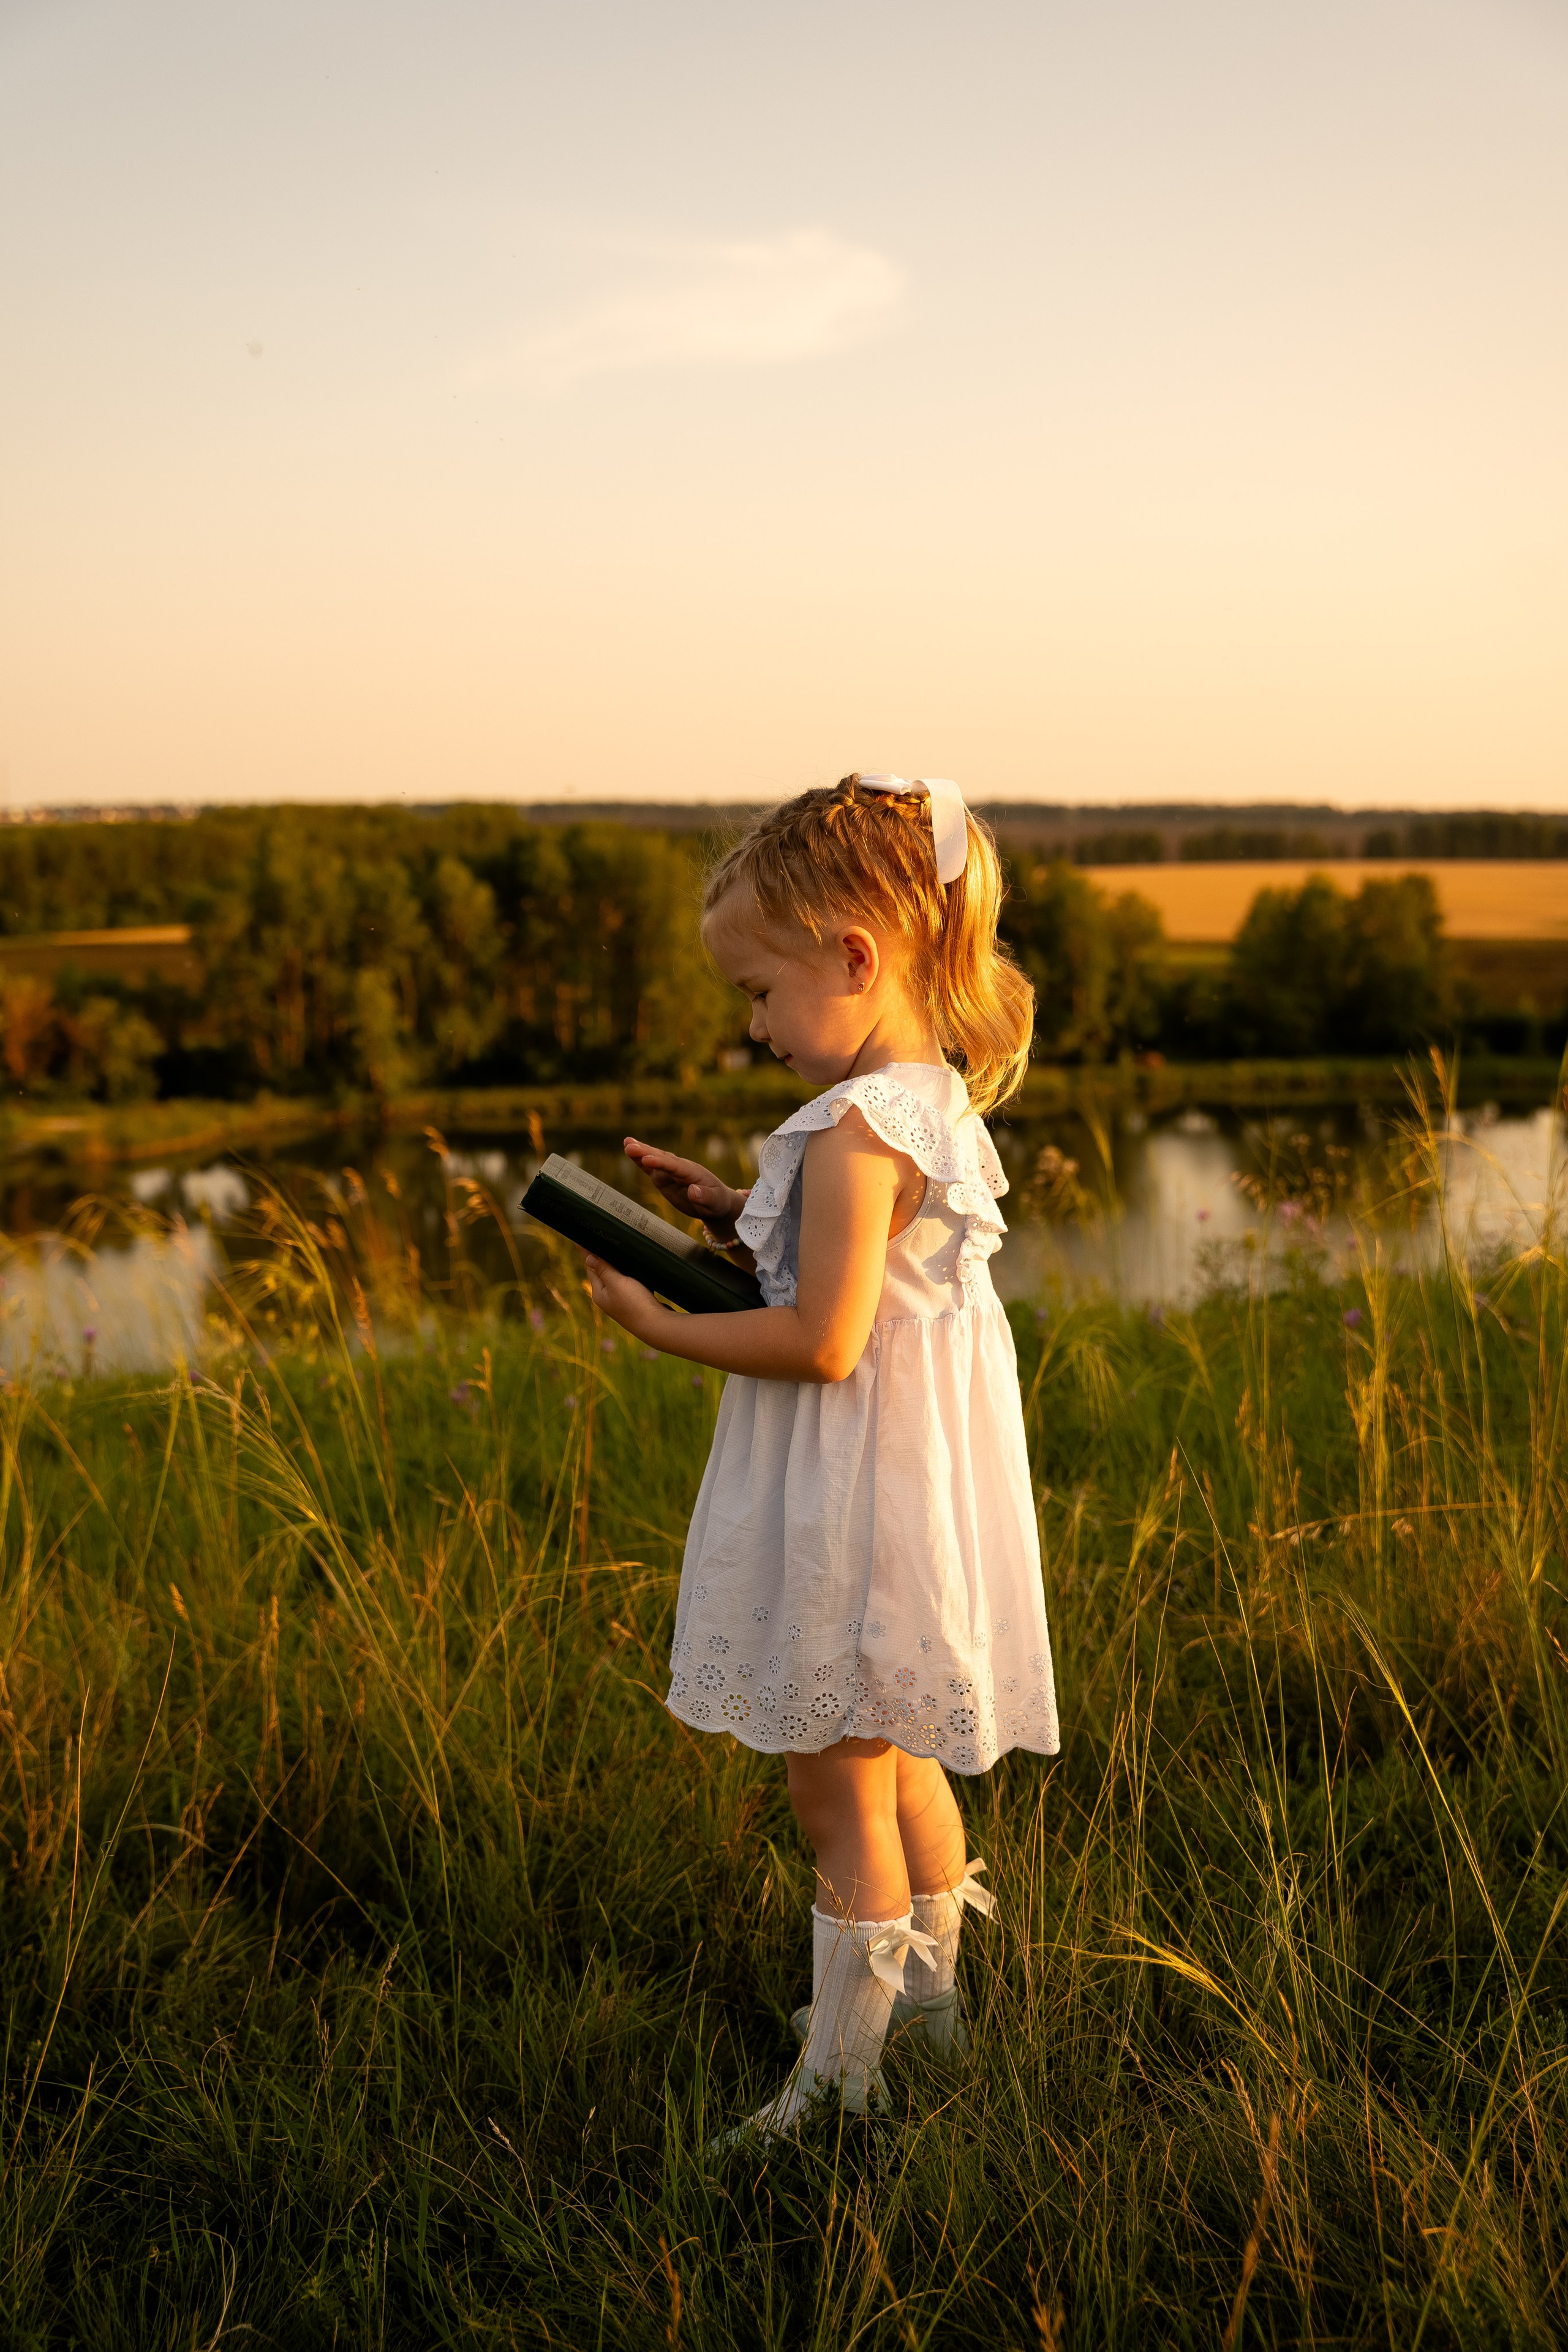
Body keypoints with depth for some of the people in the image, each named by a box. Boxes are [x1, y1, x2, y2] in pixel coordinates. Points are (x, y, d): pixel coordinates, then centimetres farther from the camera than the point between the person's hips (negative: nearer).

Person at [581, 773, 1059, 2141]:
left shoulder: (853, 1130, -23)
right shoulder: (932, 1103, 6)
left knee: (837, 1784, 3)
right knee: (897, 1757, 24)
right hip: (913, 1476, 10)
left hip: (855, 1504, -10)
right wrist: (738, 1216, 6)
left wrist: (658, 1324, -14)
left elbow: (823, 1341, -25)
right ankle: (930, 1992, 41)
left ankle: (840, 2079, 18)